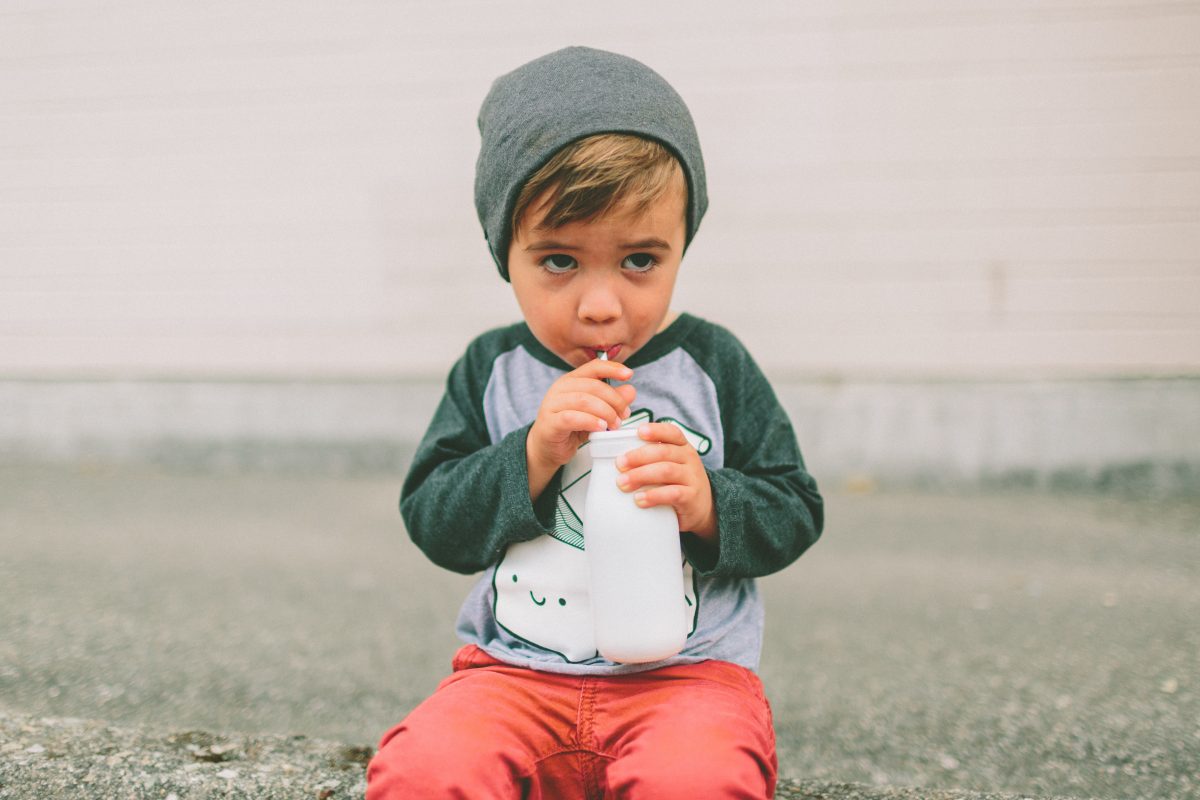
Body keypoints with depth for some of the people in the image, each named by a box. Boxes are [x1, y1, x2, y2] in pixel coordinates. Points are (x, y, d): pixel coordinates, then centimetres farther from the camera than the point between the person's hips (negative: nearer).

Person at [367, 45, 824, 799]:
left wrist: (709, 506, -16)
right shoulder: (492, 370, 7)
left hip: (687, 669, -1)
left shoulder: (713, 365, 3)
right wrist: (532, 455, -15)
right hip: (517, 672, 1)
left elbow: (795, 513, 5)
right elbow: (431, 518, 1)